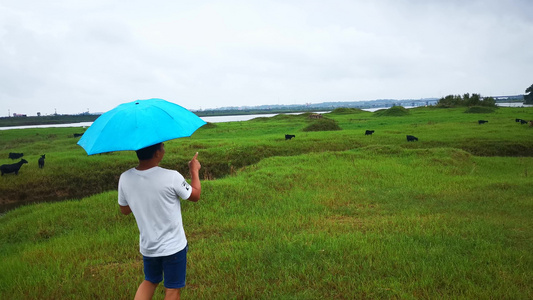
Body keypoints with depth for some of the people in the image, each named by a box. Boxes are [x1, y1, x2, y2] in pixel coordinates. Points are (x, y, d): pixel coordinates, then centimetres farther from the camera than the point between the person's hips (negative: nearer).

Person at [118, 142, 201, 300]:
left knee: (150, 281, 28)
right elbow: (195, 195, -6)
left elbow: (124, 210, 4)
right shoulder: (171, 177, -25)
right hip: (174, 246, -4)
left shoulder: (125, 179, -12)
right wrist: (194, 170, 8)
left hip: (147, 246, 4)